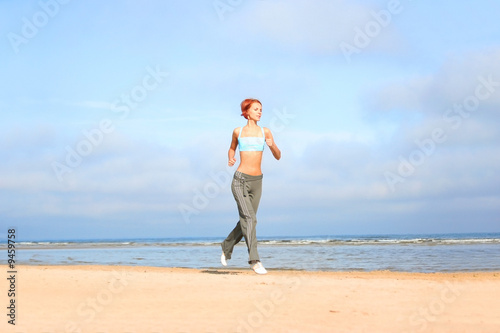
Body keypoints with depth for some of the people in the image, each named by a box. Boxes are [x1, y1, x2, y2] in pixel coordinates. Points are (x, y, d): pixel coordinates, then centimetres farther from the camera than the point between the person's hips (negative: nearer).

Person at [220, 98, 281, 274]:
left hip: (257, 181, 4)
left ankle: (226, 248, 37)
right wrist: (230, 159, 1)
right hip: (240, 180, -3)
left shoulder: (265, 132, 7)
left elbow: (278, 156, 6)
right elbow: (232, 149, 22)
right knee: (250, 218, -18)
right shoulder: (238, 131, 4)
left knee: (245, 221, 13)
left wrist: (272, 145, -15)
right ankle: (254, 260, -19)